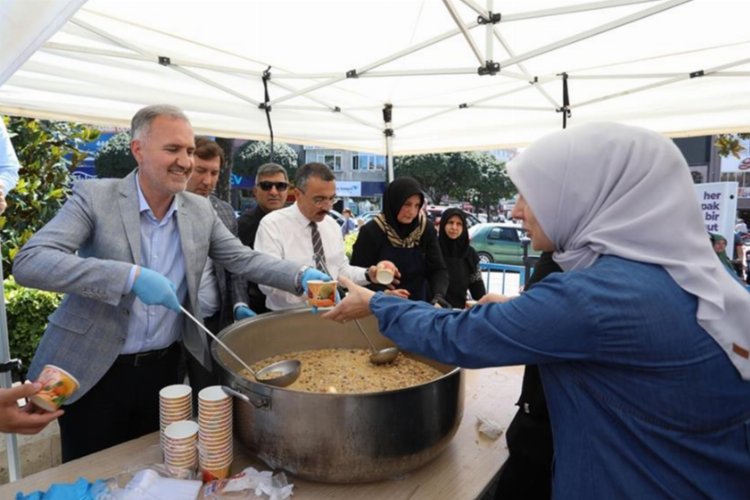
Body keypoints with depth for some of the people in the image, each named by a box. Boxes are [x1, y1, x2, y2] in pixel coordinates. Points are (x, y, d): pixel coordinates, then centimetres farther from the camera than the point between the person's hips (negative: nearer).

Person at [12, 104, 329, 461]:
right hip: (92, 372, -3)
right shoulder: (95, 196, -13)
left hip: (164, 368, 4)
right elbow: (28, 262, -22)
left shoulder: (200, 210, 0)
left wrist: (301, 277, -16)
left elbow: (243, 259, 1)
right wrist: (131, 276, -34)